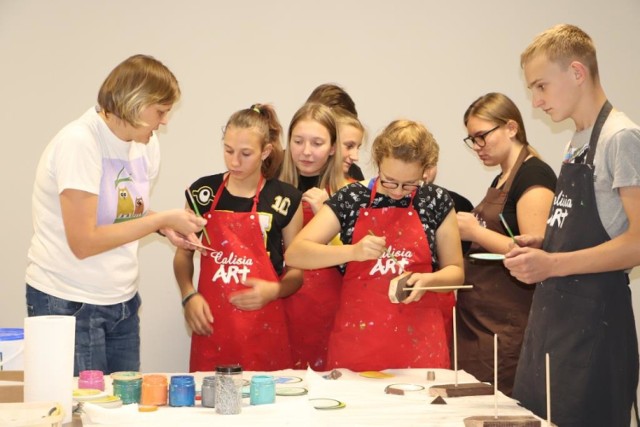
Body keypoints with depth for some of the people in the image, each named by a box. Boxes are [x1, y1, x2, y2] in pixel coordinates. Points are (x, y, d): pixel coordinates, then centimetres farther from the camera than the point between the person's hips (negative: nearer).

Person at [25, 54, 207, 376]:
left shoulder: (146, 143, 3)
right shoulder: (79, 142, -19)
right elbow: (83, 243, -22)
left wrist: (165, 226, -5)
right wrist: (161, 219, -18)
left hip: (123, 301, 7)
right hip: (70, 304, -7)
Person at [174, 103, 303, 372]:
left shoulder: (285, 200, 0)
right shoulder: (202, 192, 4)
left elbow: (298, 270, 6)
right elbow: (184, 253, 15)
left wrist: (274, 290, -12)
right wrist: (189, 295, 0)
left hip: (263, 328, -1)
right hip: (211, 325, 1)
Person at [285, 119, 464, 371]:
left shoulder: (435, 201, 0)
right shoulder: (350, 199, -1)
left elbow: (456, 271, 7)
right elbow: (294, 254, -8)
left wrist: (428, 280, -15)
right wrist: (353, 251, -22)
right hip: (357, 337, 0)